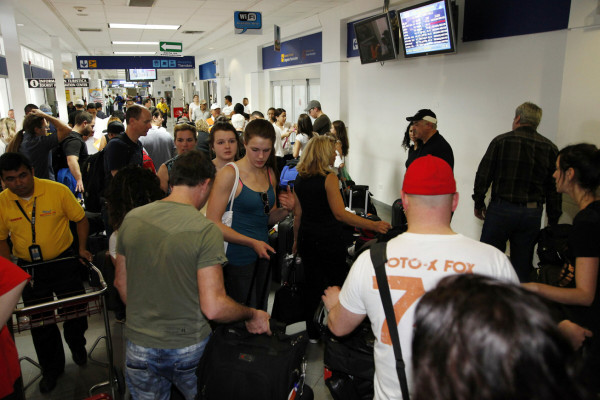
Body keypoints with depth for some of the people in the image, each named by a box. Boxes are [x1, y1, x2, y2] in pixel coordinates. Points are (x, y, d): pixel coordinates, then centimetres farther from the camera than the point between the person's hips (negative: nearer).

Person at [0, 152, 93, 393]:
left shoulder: (58, 190, -14)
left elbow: (81, 219, -2)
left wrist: (82, 248, -10)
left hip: (64, 262, -1)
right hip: (28, 268, 2)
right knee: (40, 320, 12)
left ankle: (77, 346, 43)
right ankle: (52, 368, 33)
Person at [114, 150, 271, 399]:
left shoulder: (132, 218, -5)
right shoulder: (205, 230, -21)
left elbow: (121, 283, 7)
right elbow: (213, 308, -24)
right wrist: (252, 316, -6)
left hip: (139, 348, 4)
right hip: (188, 348, -4)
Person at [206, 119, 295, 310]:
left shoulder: (270, 174, 8)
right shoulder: (229, 174, -12)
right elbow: (213, 223, -16)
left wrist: (286, 209, -5)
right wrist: (252, 242, -18)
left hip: (263, 254, 6)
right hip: (238, 257, -6)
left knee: (260, 315, 17)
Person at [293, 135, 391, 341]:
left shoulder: (300, 179, 5)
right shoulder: (329, 177, -15)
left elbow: (298, 214, 10)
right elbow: (340, 213, -24)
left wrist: (297, 241, 21)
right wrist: (373, 225, -28)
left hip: (307, 239, 6)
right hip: (329, 240, -6)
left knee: (313, 286, 14)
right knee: (337, 285, 8)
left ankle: (312, 334, 23)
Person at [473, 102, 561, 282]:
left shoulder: (501, 141, -3)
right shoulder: (550, 148, 5)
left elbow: (483, 176, -3)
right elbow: (554, 188, 5)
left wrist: (478, 204, 8)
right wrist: (553, 221, 12)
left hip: (501, 209, -3)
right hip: (532, 213, 3)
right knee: (523, 265, 12)